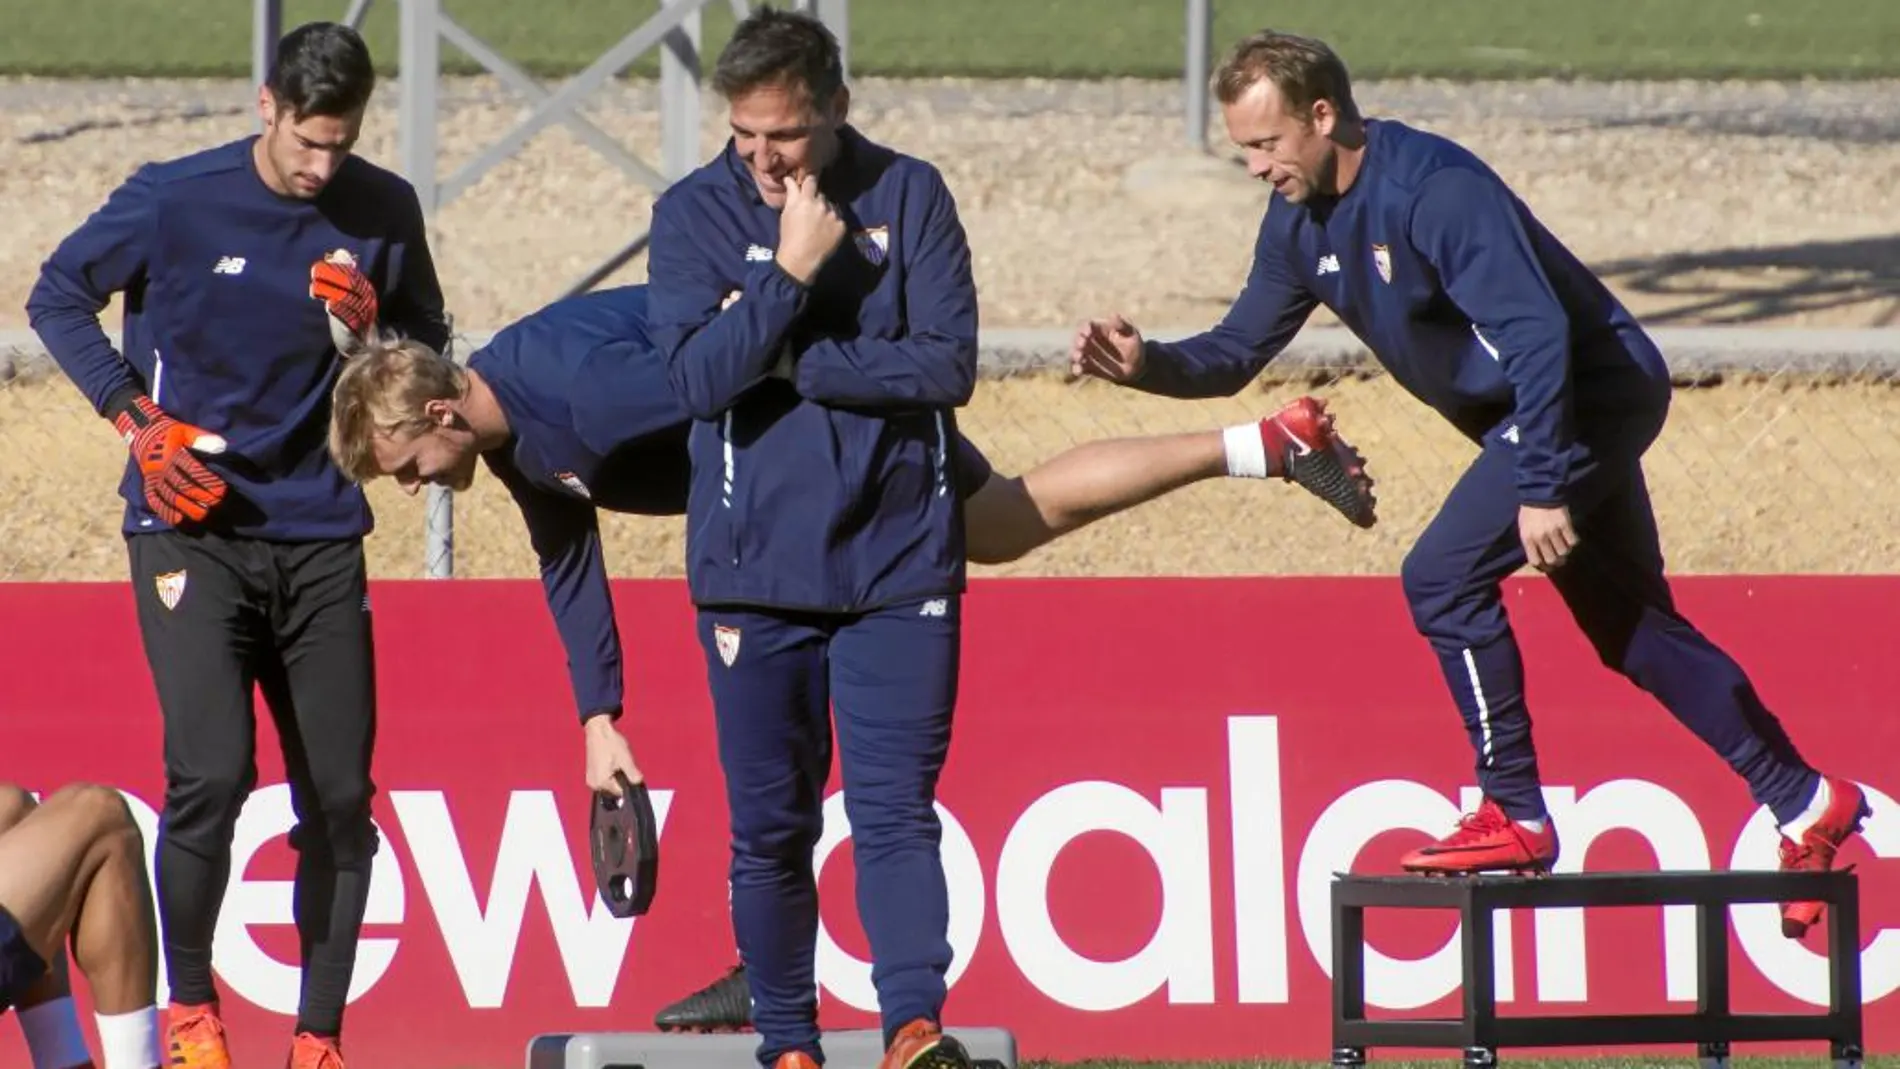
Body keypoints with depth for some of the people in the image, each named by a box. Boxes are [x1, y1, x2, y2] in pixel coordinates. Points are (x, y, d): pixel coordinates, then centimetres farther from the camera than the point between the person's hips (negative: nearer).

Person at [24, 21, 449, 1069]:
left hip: (319, 535, 3)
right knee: (212, 774, -16)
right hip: (192, 527, -3)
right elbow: (59, 296, 5)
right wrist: (138, 422, -6)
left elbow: (429, 347, 12)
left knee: (340, 795, -1)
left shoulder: (383, 213, 1)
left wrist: (371, 328, -11)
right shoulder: (175, 200, -7)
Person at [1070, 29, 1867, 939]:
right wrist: (1149, 364, -14)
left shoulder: (1433, 190, -27)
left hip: (1595, 392, -10)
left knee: (1443, 577, -19)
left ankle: (1514, 816, -10)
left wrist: (1543, 489, -34)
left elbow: (1536, 332, -32)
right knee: (1632, 631, 13)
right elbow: (1237, 351, 7)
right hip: (1535, 415, 10)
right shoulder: (1300, 221, 1)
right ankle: (1807, 805, 22)